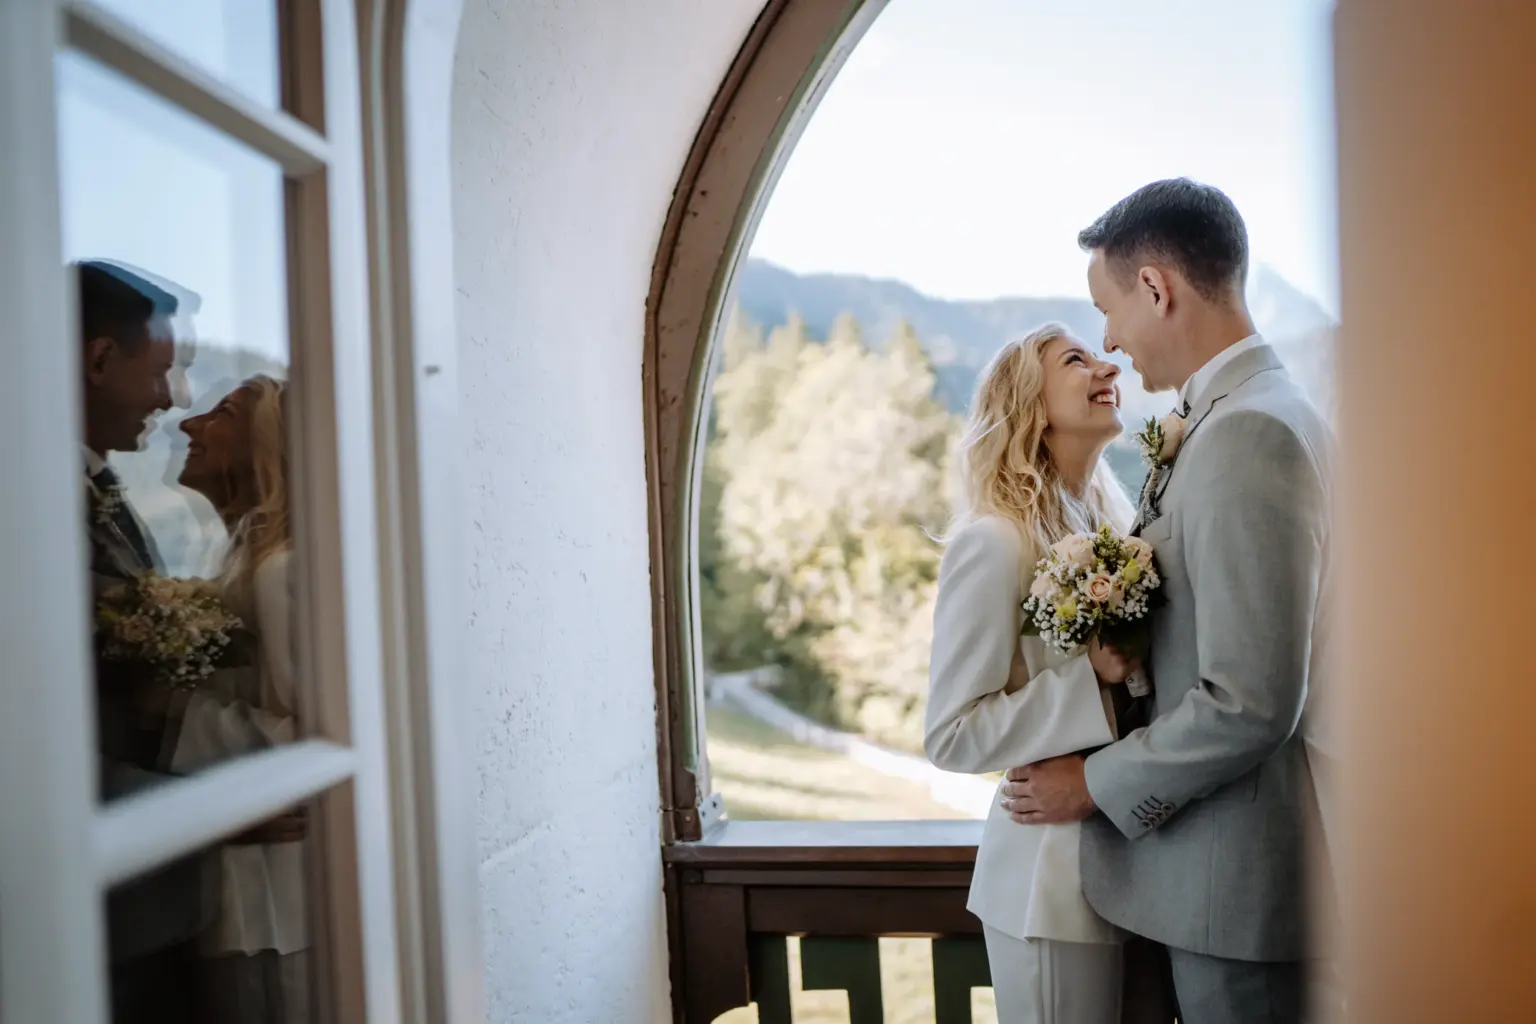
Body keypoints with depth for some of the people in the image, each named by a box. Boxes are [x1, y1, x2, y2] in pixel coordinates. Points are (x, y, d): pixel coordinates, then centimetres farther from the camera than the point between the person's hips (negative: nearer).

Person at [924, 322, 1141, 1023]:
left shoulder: (1112, 525, 7)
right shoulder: (994, 542, -15)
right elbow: (950, 736, -17)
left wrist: (1138, 663, -2)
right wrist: (1091, 675, -23)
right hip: (1055, 867, -7)